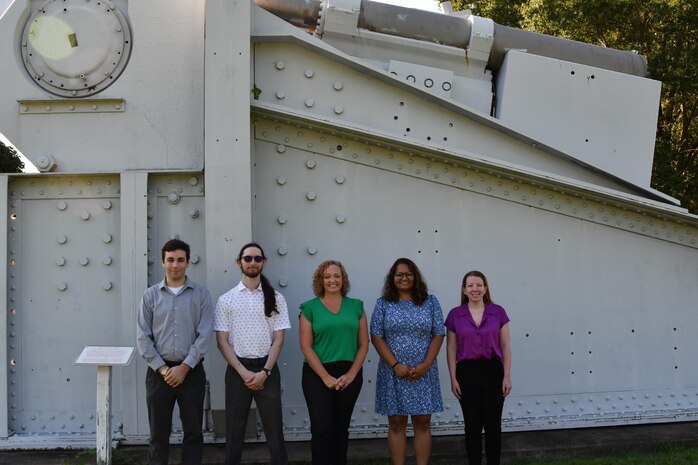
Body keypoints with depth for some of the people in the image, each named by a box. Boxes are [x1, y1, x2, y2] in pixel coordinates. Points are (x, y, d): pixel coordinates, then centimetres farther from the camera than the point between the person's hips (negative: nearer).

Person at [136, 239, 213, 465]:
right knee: (159, 432, 7)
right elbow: (142, 338, 0)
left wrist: (184, 368, -11)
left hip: (192, 371, 0)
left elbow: (204, 335, -5)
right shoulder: (150, 295, 3)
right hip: (159, 372, 1)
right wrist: (163, 369, -8)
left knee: (193, 431, 7)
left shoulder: (201, 294, 1)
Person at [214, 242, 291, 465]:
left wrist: (264, 372, -11)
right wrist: (244, 372, -10)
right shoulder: (226, 299, 2)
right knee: (234, 429, 8)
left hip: (267, 369, 0)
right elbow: (222, 341, -1)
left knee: (274, 429, 4)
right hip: (237, 369, 0)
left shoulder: (275, 298, 3)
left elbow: (278, 339, 0)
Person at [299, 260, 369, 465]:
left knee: (341, 428, 11)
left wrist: (351, 374, -6)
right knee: (321, 429, -6)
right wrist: (326, 376, -11)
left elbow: (363, 344, 5)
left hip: (349, 375, 3)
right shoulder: (310, 308, -1)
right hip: (318, 375, -2)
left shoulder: (356, 306, 7)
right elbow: (306, 346, -5)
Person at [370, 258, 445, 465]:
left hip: (423, 373, 1)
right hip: (393, 373, -1)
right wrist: (396, 365, -12)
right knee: (396, 424, 3)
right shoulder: (383, 304, 3)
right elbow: (376, 337, -2)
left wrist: (425, 365, -10)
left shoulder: (430, 302, 5)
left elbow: (438, 335, 1)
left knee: (423, 423, 3)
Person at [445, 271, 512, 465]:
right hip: (467, 373, 0)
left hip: (493, 372, 0)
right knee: (472, 426, 6)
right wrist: (453, 378, -2)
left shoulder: (498, 312, 1)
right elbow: (451, 349, 3)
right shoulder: (455, 315, 1)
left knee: (493, 425, 5)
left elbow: (505, 346, 2)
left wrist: (507, 376, -3)